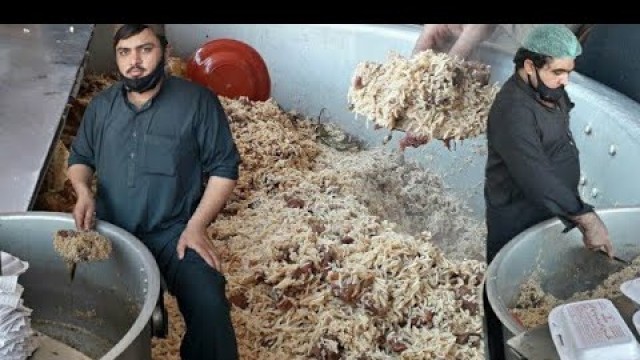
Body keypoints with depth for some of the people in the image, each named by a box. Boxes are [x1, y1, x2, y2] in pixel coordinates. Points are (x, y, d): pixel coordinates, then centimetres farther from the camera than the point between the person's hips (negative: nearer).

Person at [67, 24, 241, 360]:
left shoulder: (197, 101, -7)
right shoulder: (101, 105, 8)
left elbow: (224, 168, -4)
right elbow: (79, 158, 19)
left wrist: (196, 226, -13)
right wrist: (83, 191, -4)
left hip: (174, 232, -4)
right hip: (110, 231, 4)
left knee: (209, 309, -26)